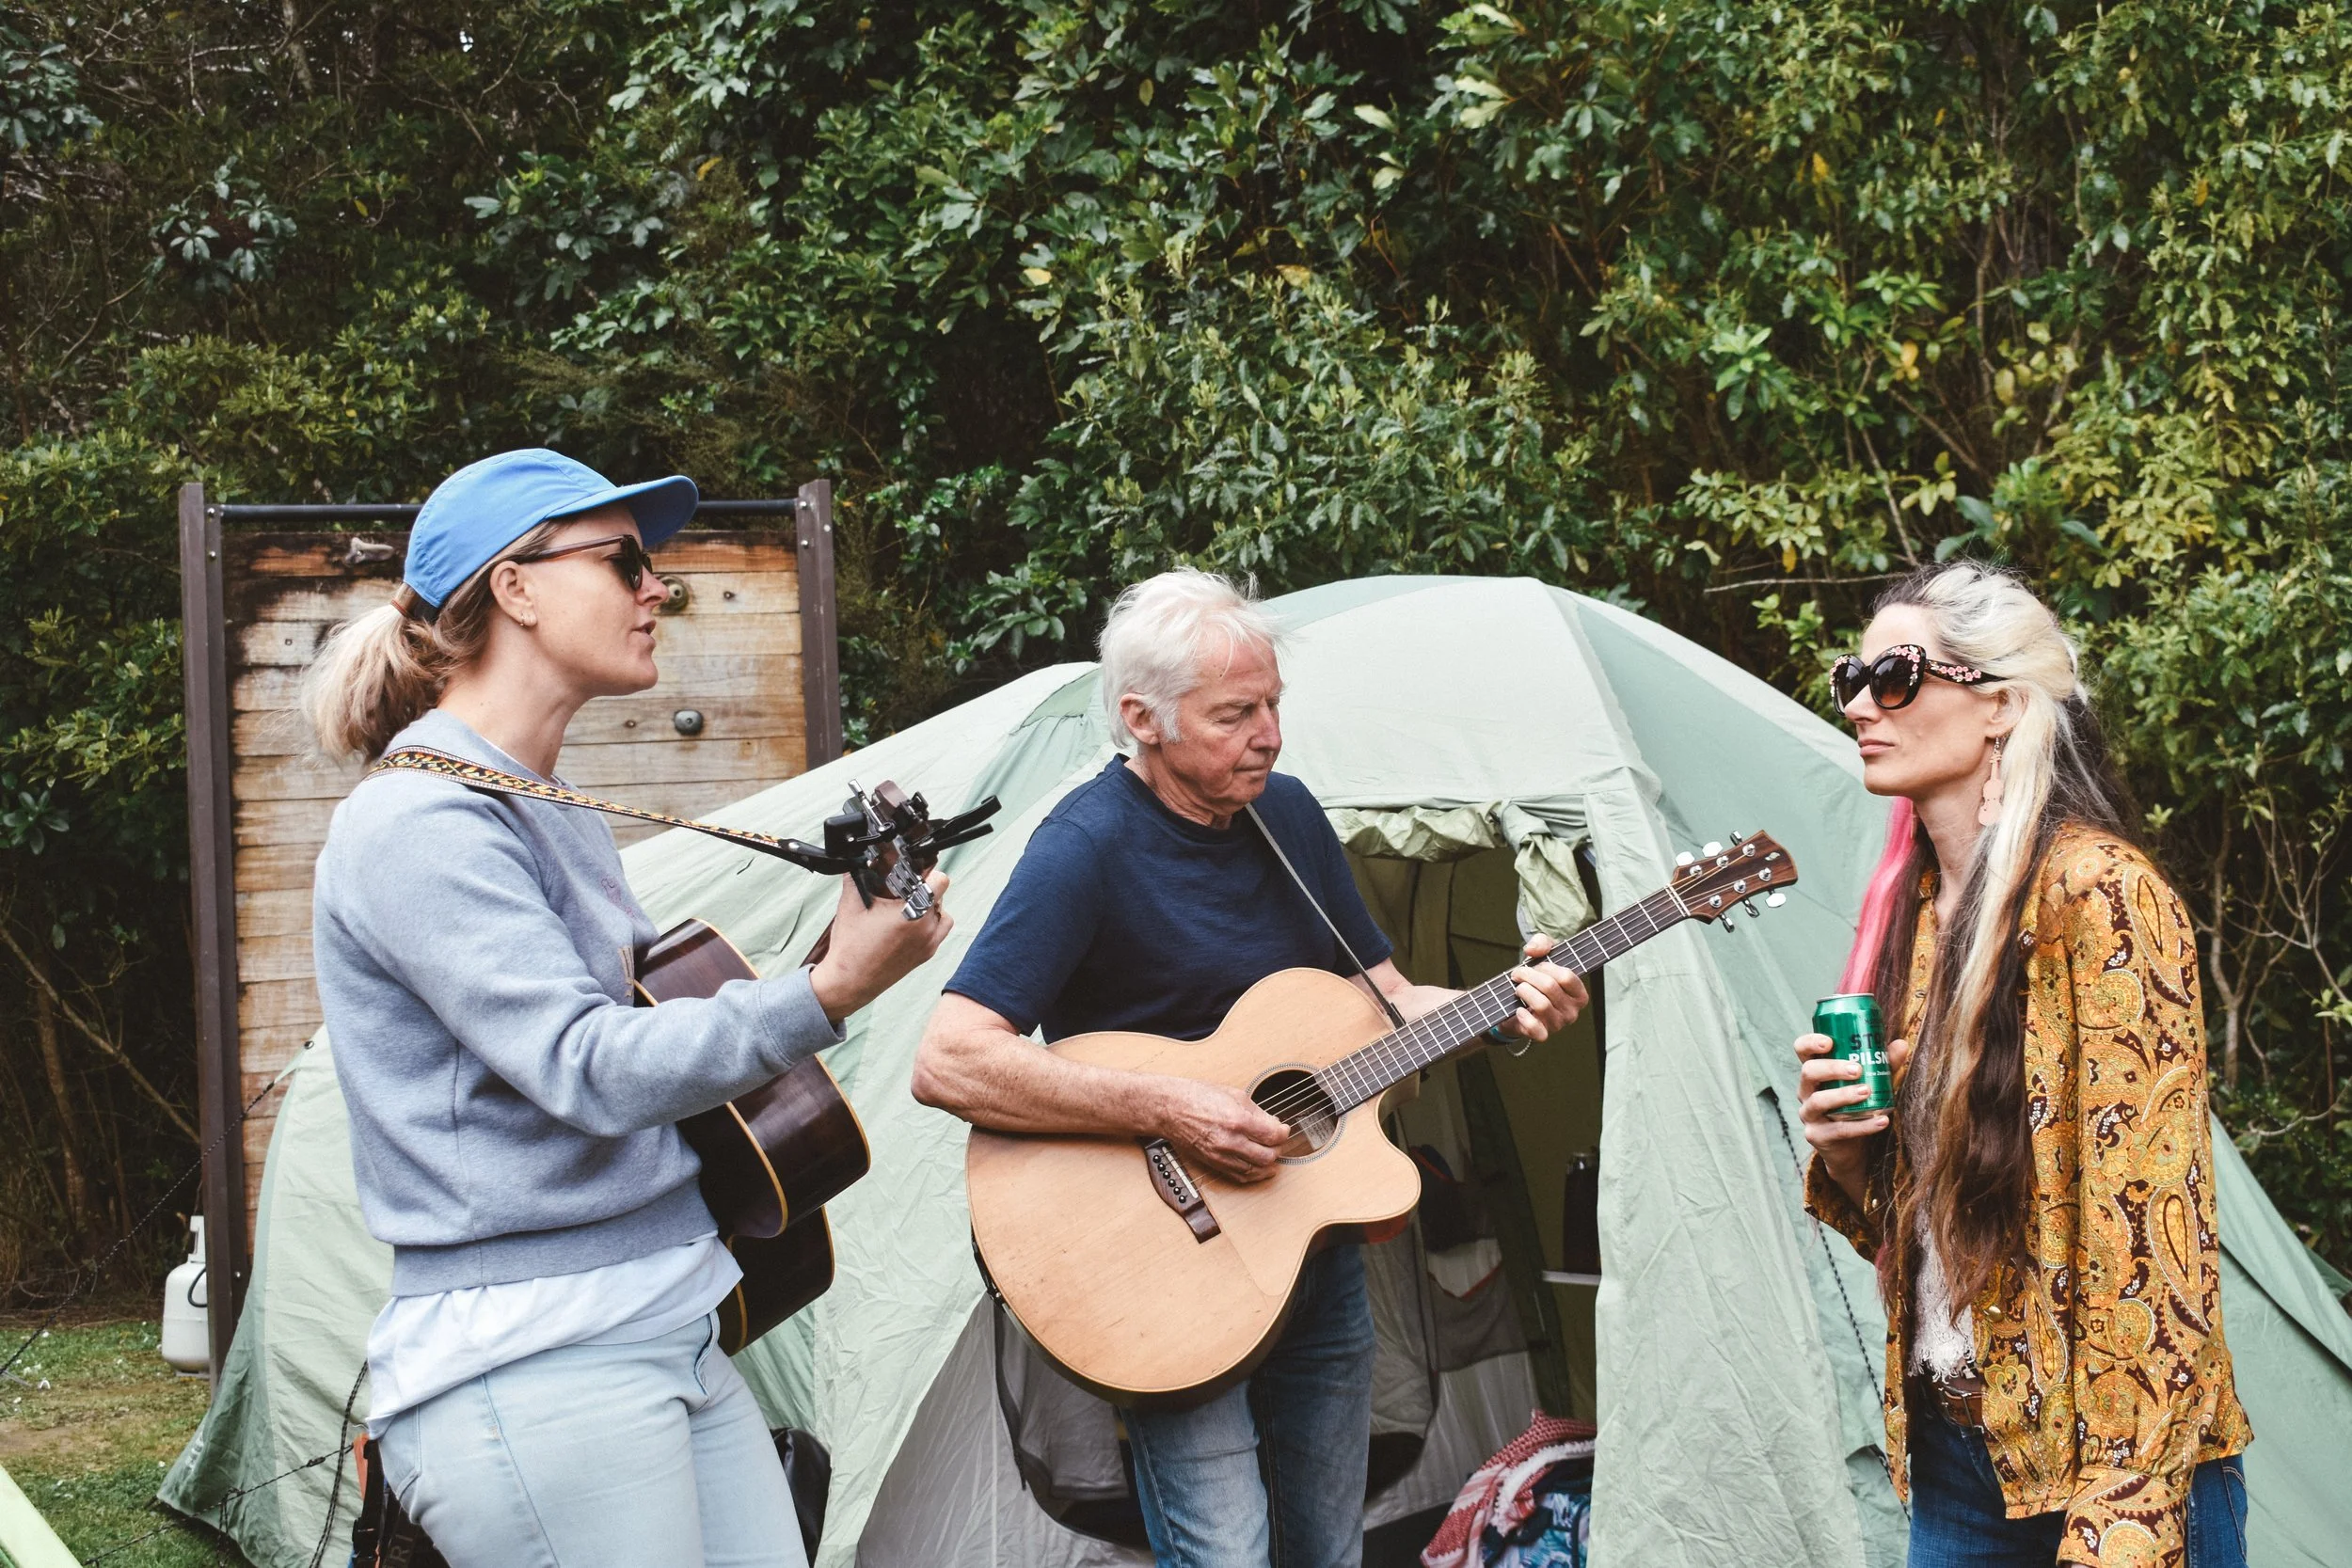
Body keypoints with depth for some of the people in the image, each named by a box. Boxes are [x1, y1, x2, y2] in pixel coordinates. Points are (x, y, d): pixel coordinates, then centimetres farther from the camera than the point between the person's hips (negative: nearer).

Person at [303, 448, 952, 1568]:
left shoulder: (562, 822, 17)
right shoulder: (419, 825, -13)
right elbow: (588, 1073, -22)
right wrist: (828, 995, -30)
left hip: (673, 1337, 9)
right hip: (531, 1366, -9)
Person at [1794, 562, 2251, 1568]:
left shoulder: (2098, 893, -13)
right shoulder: (1916, 903, 10)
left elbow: (2147, 1222, -17)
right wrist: (1843, 1150, -5)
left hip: (2096, 1463, -7)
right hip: (1951, 1448, 7)